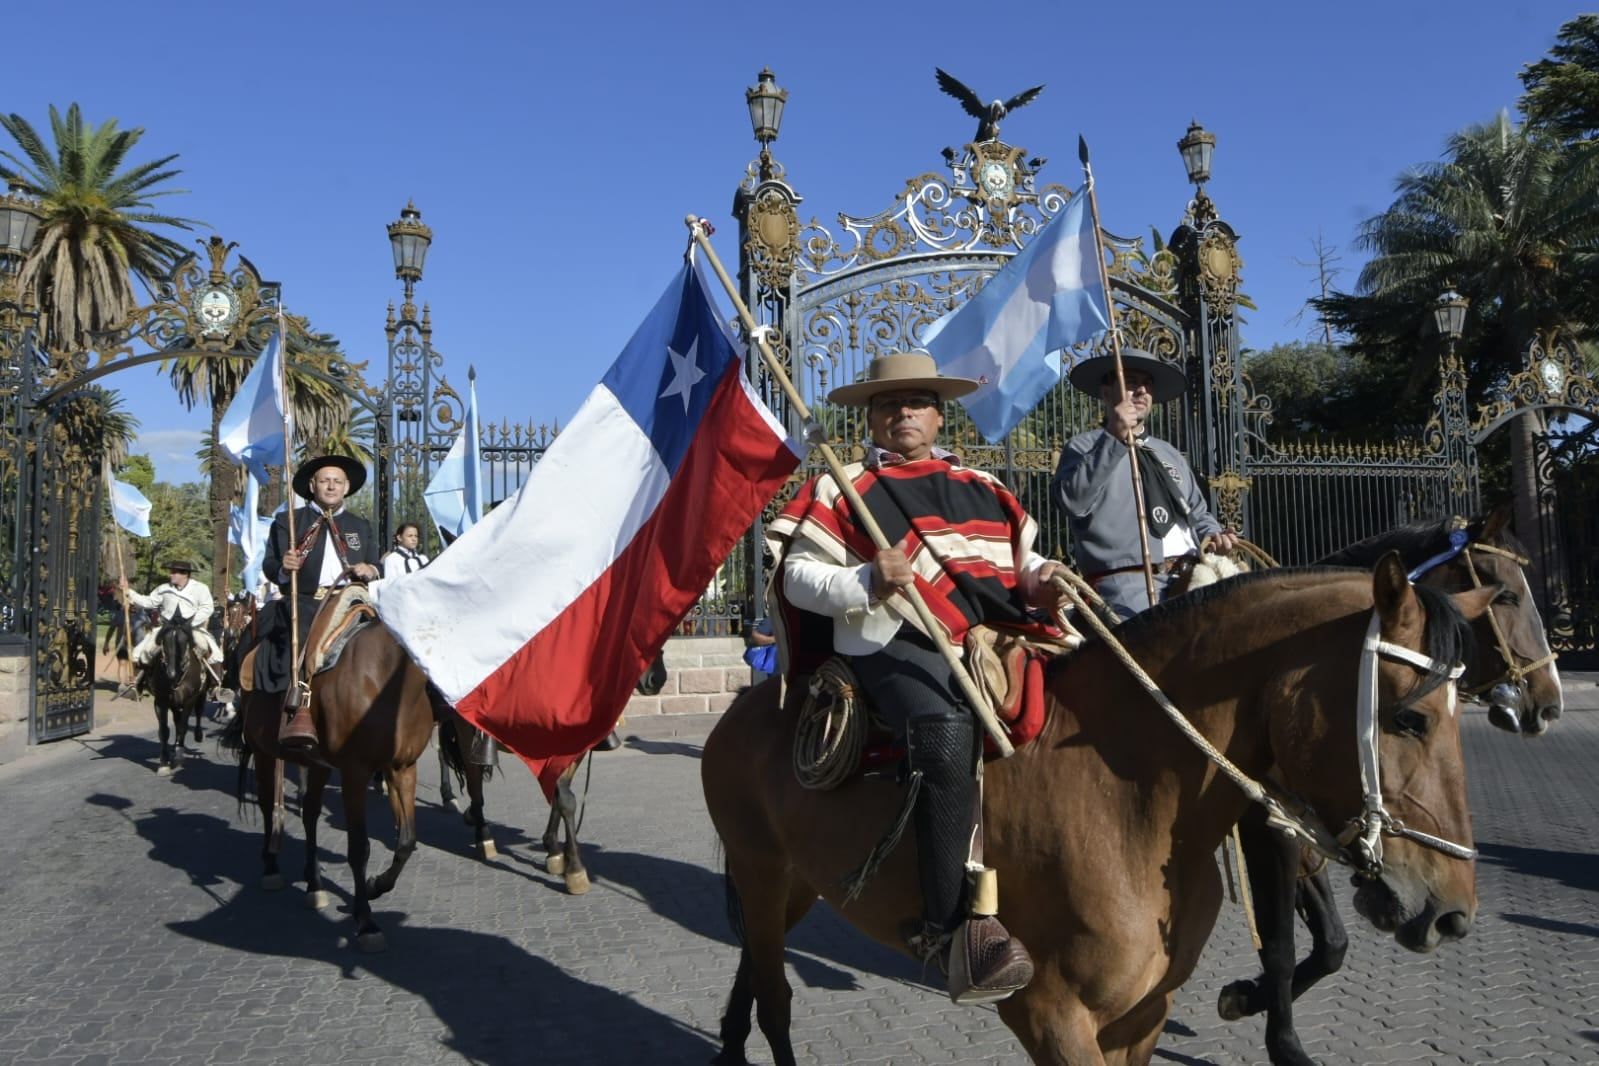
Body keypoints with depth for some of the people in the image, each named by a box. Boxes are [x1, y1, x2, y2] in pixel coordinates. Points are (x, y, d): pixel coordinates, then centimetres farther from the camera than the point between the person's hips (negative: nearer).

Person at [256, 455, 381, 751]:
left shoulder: (361, 526, 27)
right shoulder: (287, 522, 18)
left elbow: (376, 568, 23)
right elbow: (269, 567, 7)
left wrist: (370, 570, -2)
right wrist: (284, 567, -17)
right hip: (304, 602, -2)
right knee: (299, 629, -37)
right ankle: (299, 710, -48)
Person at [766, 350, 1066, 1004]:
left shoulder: (984, 489, 26)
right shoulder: (843, 488, 12)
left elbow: (1023, 559, 29)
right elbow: (797, 576, 5)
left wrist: (1042, 578, 4)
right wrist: (867, 583, -14)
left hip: (998, 634, 6)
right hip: (897, 640, -6)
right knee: (948, 730, -36)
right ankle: (953, 927, -32)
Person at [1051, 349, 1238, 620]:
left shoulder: (1170, 454, 26)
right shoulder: (1084, 447, 6)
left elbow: (1197, 513, 29)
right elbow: (1071, 501, -13)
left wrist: (1213, 535, 6)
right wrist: (1114, 439, -15)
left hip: (1191, 576, 7)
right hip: (1127, 581, -7)